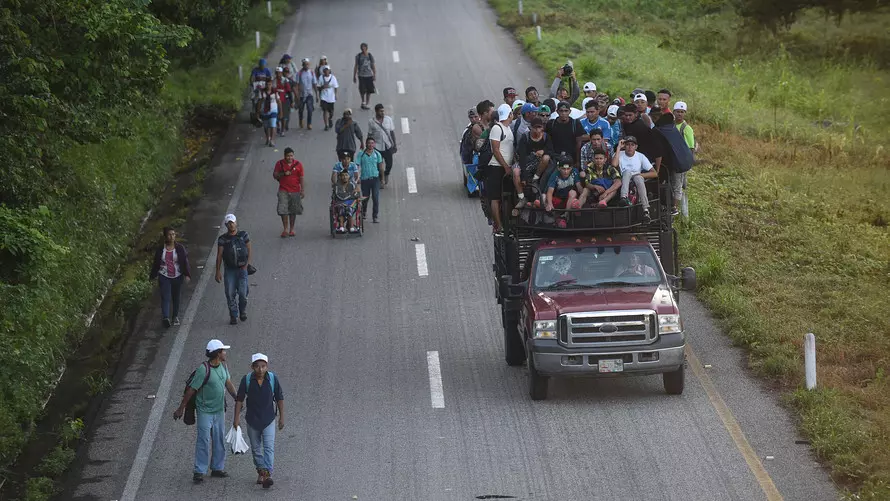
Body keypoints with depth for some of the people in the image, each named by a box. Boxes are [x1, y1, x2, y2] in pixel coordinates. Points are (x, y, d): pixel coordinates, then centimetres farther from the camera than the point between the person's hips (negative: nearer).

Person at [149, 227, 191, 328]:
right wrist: (152, 276, 12)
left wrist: (187, 274, -13)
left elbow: (185, 262, -3)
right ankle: (166, 317, -26)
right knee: (165, 297, -13)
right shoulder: (160, 249, 2)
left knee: (176, 297, 11)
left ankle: (175, 316, 27)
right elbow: (156, 263, 9)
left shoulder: (180, 248, 0)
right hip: (164, 277, -1)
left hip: (177, 277, 1)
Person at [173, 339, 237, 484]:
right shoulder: (203, 370, -21)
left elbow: (228, 383, 16)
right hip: (204, 411, -7)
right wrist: (181, 408, -13)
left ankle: (217, 469, 21)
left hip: (219, 410, 7)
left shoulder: (222, 366, 2)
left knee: (219, 440, 11)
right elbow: (191, 390, -17)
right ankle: (199, 472, 0)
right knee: (203, 441, -6)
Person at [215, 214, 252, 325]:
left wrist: (246, 264, -6)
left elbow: (250, 250, 7)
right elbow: (219, 256, 2)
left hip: (242, 269, 0)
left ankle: (243, 312, 21)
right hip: (229, 269, 0)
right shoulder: (222, 239, 1)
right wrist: (218, 272, -3)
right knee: (230, 294, -4)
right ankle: (233, 316, 7)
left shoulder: (243, 235, 3)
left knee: (242, 293, -4)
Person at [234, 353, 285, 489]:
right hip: (252, 420, 2)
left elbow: (279, 398, 0)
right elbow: (239, 399, -3)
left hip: (268, 420, -2)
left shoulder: (273, 379, -11)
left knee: (269, 447, -13)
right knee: (256, 448, 14)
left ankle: (268, 475, -20)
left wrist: (282, 417, 2)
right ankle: (261, 472, 29)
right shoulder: (247, 380, -11)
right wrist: (237, 418, -4)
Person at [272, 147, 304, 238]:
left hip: (295, 191, 1)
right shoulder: (280, 163, 1)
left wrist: (303, 190, -1)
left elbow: (301, 178, 3)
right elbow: (274, 175, 1)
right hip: (283, 191, -1)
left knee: (293, 211, 7)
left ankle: (291, 229, 17)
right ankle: (285, 229, 1)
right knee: (283, 210, -7)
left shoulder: (298, 164, 1)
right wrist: (283, 174, -16)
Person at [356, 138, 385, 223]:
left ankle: (375, 216, -2)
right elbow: (357, 166, -7)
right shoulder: (361, 154, -3)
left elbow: (380, 167, 11)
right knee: (365, 197, 12)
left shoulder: (377, 154, 2)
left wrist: (382, 178, 16)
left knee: (376, 198, -8)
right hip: (365, 179, 0)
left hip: (375, 178, 0)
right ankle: (364, 212, 39)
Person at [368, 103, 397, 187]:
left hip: (388, 146, 2)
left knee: (389, 164, 3)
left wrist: (395, 145, 5)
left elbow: (392, 132, 5)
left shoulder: (388, 119, -2)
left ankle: (386, 174, 34)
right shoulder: (371, 122, -7)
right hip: (377, 146, -2)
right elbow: (370, 135, 0)